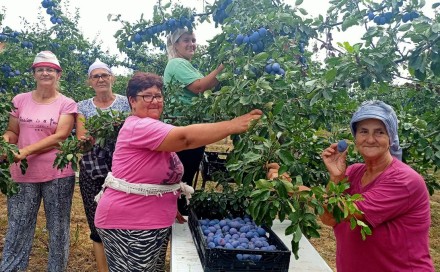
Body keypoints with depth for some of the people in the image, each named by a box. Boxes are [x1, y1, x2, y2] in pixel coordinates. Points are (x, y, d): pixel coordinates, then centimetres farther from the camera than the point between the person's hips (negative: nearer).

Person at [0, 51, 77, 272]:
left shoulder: (67, 104, -2)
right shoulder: (20, 100, 7)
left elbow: (59, 137, -12)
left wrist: (25, 151, -21)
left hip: (57, 174, -2)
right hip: (23, 174, 2)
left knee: (58, 228, 10)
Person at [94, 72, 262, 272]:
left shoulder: (152, 128, 14)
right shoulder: (139, 127, -20)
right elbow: (185, 137, -34)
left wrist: (172, 206, 15)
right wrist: (234, 125, -33)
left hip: (153, 221, 10)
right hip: (128, 223, -10)